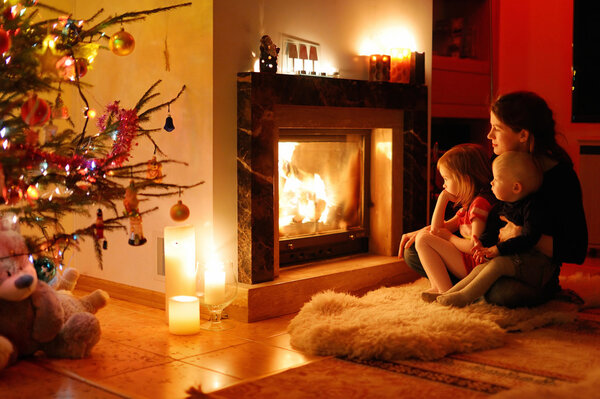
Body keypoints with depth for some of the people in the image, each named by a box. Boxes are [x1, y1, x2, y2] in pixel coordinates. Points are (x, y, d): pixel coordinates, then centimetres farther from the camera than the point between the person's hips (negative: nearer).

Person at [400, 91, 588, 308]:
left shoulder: (560, 176, -14)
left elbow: (577, 251, -18)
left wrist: (524, 236, -24)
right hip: (491, 256, 6)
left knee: (502, 291, -41)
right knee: (413, 251, -2)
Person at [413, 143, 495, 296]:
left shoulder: (481, 203, -14)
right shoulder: (467, 205, 18)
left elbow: (475, 247, -21)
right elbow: (437, 229, 18)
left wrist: (449, 237, -3)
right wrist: (442, 199, 11)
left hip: (475, 265, -11)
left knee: (423, 239, -13)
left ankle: (446, 292, -19)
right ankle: (437, 287, -1)